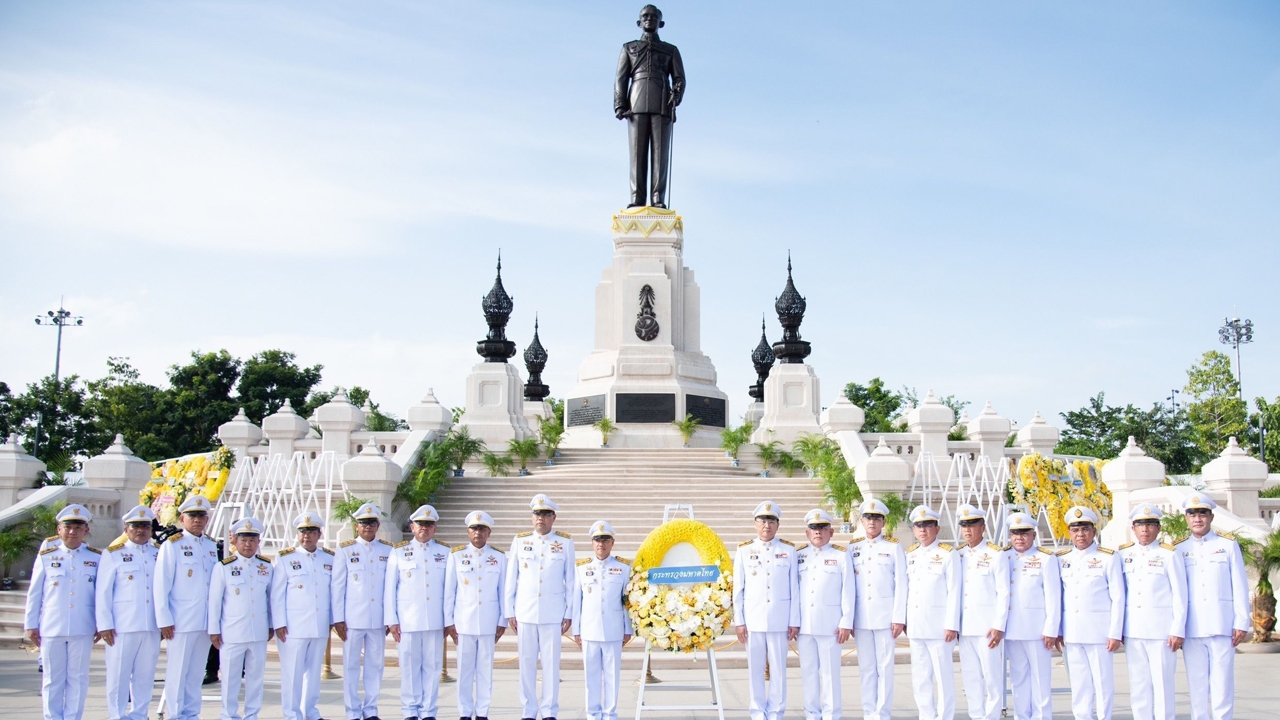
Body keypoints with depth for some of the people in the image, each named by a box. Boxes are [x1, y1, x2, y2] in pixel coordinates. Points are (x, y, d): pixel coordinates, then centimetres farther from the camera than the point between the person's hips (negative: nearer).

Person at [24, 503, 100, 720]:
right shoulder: (46, 556, 5)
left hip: (82, 629, 0)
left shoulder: (96, 558, 5)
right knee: (53, 679, 7)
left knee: (78, 678, 4)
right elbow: (34, 593, 7)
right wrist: (31, 624, 5)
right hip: (51, 627, 0)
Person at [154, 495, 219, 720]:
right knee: (177, 672, 0)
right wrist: (164, 620, -11)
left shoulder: (211, 546, 13)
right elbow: (161, 585, -7)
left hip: (205, 622, 5)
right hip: (181, 622, -5)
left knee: (196, 673, 10)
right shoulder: (171, 546, -3)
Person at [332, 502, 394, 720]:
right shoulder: (345, 550, 3)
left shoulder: (388, 551, 7)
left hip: (378, 619, 2)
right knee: (351, 665, 3)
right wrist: (338, 619, -3)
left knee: (375, 665, 6)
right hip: (352, 618, -2)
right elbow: (337, 586, 1)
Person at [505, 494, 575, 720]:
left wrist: (569, 613, 1)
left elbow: (570, 581, 5)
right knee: (527, 663, 4)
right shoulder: (519, 541, 7)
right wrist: (509, 612, 5)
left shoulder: (565, 542, 4)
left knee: (551, 663, 0)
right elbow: (511, 579, 9)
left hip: (553, 614, -1)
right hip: (525, 613, 1)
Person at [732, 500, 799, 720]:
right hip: (753, 619, 0)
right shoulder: (744, 550, 5)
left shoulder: (789, 550, 4)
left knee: (779, 668, 2)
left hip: (780, 619, 0)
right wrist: (739, 621, 0)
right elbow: (738, 588, 5)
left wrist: (794, 621, 0)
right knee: (755, 669, 4)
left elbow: (794, 589, 4)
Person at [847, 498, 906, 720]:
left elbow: (901, 585, -1)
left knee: (885, 667, -1)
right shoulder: (853, 548, 9)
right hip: (861, 617, 3)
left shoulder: (894, 548, 2)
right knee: (866, 667, 6)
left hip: (885, 616, -2)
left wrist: (899, 618, -7)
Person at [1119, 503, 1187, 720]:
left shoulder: (1169, 554, -1)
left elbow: (1180, 596, -2)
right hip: (1132, 631, 4)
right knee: (1138, 685, 7)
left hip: (1161, 629, -4)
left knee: (1163, 684, -2)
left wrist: (1178, 630, -7)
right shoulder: (1123, 554, 10)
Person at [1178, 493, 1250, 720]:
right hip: (1191, 629, 1)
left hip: (1222, 626, -1)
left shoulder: (1228, 545, 8)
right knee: (1197, 685, 4)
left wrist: (1241, 622, -2)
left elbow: (1240, 587, 5)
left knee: (1222, 682, -2)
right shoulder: (1178, 549, 10)